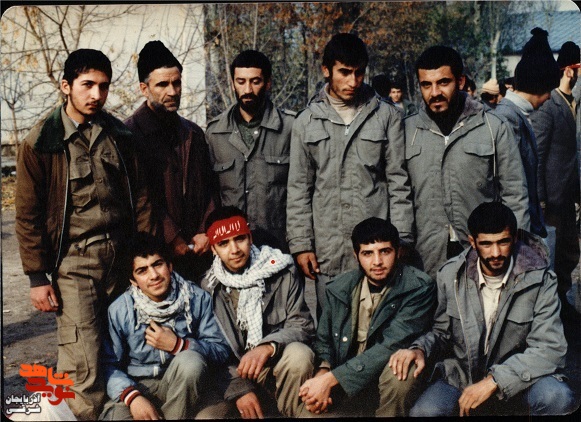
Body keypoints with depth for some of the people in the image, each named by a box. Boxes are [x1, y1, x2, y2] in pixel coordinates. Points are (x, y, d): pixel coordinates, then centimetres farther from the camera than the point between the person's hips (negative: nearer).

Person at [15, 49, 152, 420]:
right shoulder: (43, 142, -2)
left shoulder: (120, 136, 9)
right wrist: (38, 277, -4)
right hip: (73, 264, -4)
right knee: (83, 365, -7)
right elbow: (28, 215, -1)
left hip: (120, 260, 4)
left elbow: (140, 198, 13)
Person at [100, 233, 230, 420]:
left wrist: (178, 345, -19)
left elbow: (222, 350, -7)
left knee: (191, 360, -31)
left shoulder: (198, 299, -6)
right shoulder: (119, 310, -6)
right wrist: (132, 396, -26)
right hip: (136, 385, -1)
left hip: (184, 385, 2)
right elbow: (108, 364, -10)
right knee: (115, 414, -31)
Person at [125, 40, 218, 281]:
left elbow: (210, 188, 15)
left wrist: (206, 232, 2)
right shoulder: (130, 134, -5)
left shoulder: (193, 133, 15)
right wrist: (172, 240, -12)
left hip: (199, 250, 5)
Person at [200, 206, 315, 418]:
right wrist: (239, 389, -15)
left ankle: (294, 413, -9)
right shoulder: (209, 287, 0)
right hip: (236, 374, 0)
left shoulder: (281, 271, -3)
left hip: (280, 366, 0)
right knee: (206, 415, -26)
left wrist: (268, 347, -27)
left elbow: (302, 325, -8)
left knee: (299, 354, -33)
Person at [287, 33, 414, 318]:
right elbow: (299, 190, 8)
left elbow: (398, 182, 4)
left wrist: (400, 240, -3)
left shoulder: (387, 116, 5)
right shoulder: (307, 122, 8)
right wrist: (301, 244, 1)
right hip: (327, 252, 1)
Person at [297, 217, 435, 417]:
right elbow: (324, 340, 13)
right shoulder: (339, 288, 3)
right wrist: (322, 371, -12)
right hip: (347, 387, 2)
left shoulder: (419, 288, -12)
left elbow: (392, 345, -21)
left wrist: (331, 378, -25)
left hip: (395, 385, -2)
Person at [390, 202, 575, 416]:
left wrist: (494, 382, -24)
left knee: (557, 397, -33)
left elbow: (550, 348, -16)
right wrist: (419, 349, -14)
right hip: (460, 377, 1)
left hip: (516, 379, -1)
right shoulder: (450, 275, -3)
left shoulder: (540, 280, -10)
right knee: (423, 411, -28)